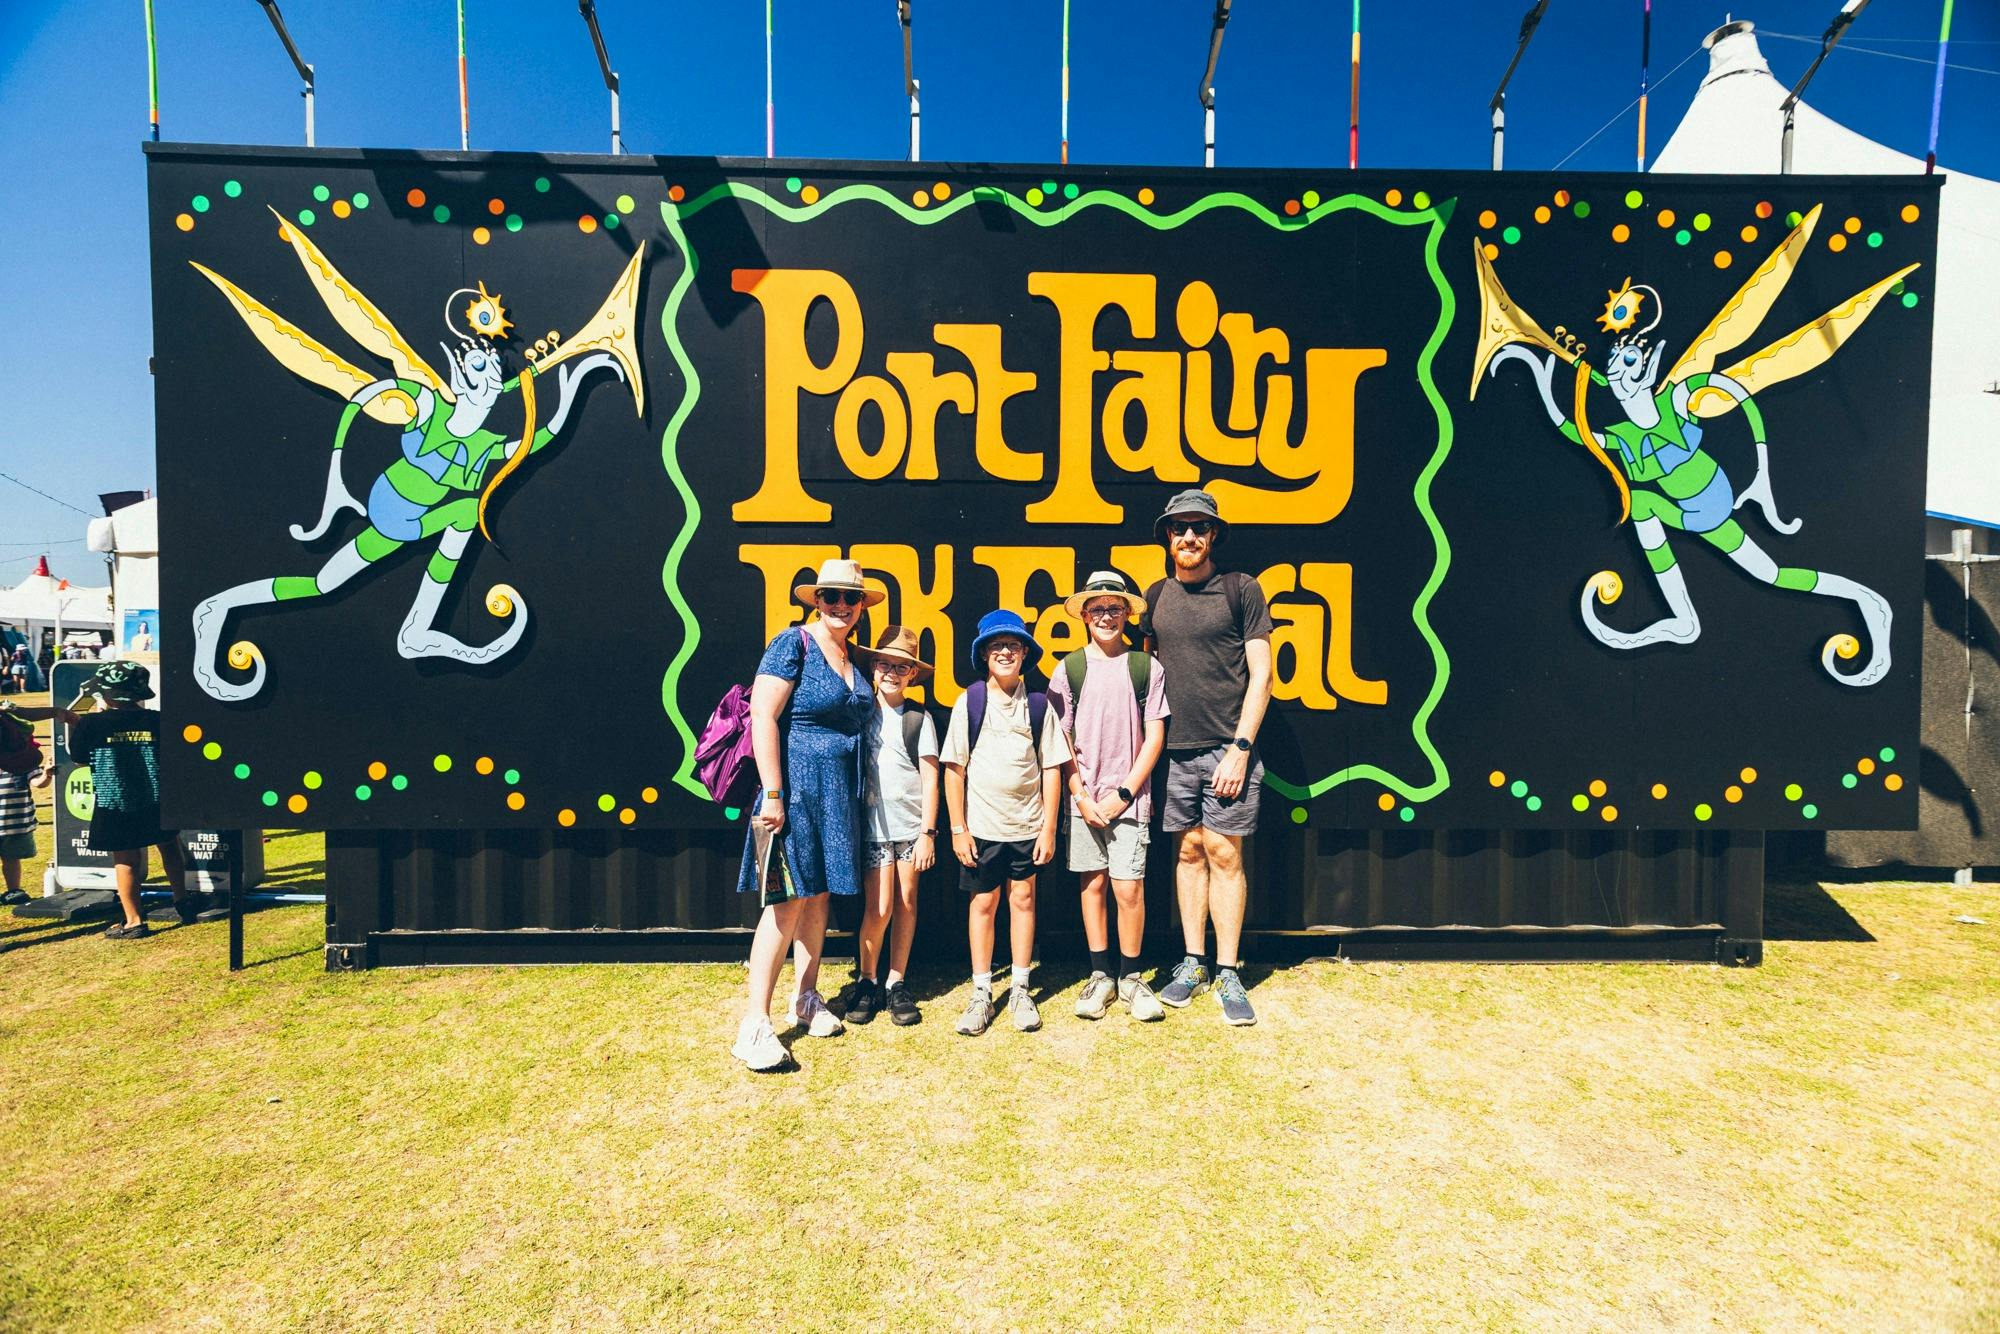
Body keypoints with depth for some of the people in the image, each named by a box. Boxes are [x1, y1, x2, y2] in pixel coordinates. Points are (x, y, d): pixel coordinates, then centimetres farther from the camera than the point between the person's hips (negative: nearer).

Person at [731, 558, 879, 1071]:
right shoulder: (794, 644, -10)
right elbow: (763, 716, -16)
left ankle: (807, 998, 29)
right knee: (788, 900, -7)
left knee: (818, 894, 15)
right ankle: (755, 1024, 1)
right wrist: (772, 794, -20)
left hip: (837, 794, 7)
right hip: (795, 788, -7)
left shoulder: (853, 659, 12)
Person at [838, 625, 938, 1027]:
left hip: (912, 825, 1)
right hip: (873, 824, -1)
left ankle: (896, 983, 18)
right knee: (879, 907, -6)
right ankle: (866, 981, 14)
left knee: (906, 903, 4)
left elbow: (930, 778, 3)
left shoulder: (919, 718, 5)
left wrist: (927, 833, -2)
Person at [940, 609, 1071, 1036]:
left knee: (1023, 899, 7)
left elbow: (1051, 768, 2)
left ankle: (1020, 990, 21)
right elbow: (954, 769, -1)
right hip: (981, 824, -1)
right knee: (983, 902, 7)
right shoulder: (969, 703, -3)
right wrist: (958, 828, -3)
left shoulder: (1038, 704, -1)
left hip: (1027, 824, 1)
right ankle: (981, 993, 18)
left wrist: (1049, 827, 0)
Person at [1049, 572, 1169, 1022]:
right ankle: (1100, 975, 21)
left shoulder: (1146, 667, 1)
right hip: (1083, 796, 1)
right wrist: (1081, 796, -4)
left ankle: (1130, 977, 14)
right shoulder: (1069, 669, 3)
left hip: (1129, 795, -1)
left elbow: (1154, 736, 0)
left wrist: (1124, 794, -6)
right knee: (1092, 883, 8)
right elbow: (1060, 741, 3)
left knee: (1129, 886, -4)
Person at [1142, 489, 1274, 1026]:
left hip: (1227, 747, -3)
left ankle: (1229, 975, 11)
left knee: (1224, 854, -1)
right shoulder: (1157, 594, 11)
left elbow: (1260, 674, -4)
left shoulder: (1241, 588, -2)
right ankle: (1193, 964, 21)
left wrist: (1239, 748, -10)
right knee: (1189, 851, 10)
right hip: (1174, 748, 4)